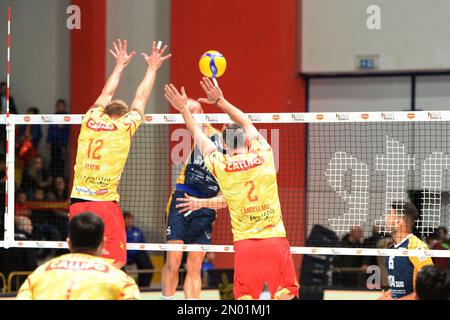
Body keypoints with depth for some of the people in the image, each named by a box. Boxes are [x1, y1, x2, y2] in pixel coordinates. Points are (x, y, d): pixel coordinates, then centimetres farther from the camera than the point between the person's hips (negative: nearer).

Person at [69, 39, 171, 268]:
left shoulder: (89, 121, 9)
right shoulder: (123, 127, 1)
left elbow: (106, 95, 28)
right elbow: (141, 99, 16)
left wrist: (119, 66, 42)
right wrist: (152, 68, 30)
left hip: (77, 202, 5)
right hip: (104, 201, -5)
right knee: (114, 263, -3)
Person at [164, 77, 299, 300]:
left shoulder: (220, 167, -1)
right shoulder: (263, 157, 0)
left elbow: (198, 136, 15)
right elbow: (247, 124, 16)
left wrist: (183, 109, 27)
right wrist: (220, 101, 22)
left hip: (245, 242, 0)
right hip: (275, 238, 0)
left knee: (245, 297, 3)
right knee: (283, 295, 1)